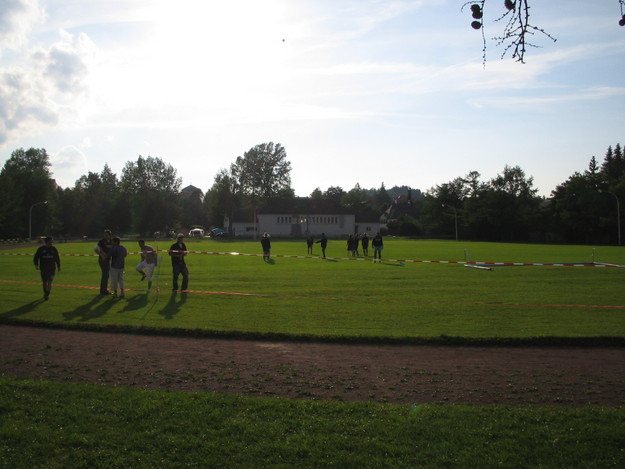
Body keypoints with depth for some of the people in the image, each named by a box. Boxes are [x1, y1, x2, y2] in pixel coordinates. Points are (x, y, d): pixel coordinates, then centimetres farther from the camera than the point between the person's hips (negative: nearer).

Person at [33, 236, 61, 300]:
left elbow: (57, 258, 15)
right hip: (43, 269, 0)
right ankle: (46, 293, 30)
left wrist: (58, 266, 18)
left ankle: (46, 295, -12)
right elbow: (36, 257, 3)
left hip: (52, 269, 0)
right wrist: (36, 265, -10)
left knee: (49, 282, -12)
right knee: (44, 282, 10)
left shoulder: (53, 249, 5)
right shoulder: (41, 249, -1)